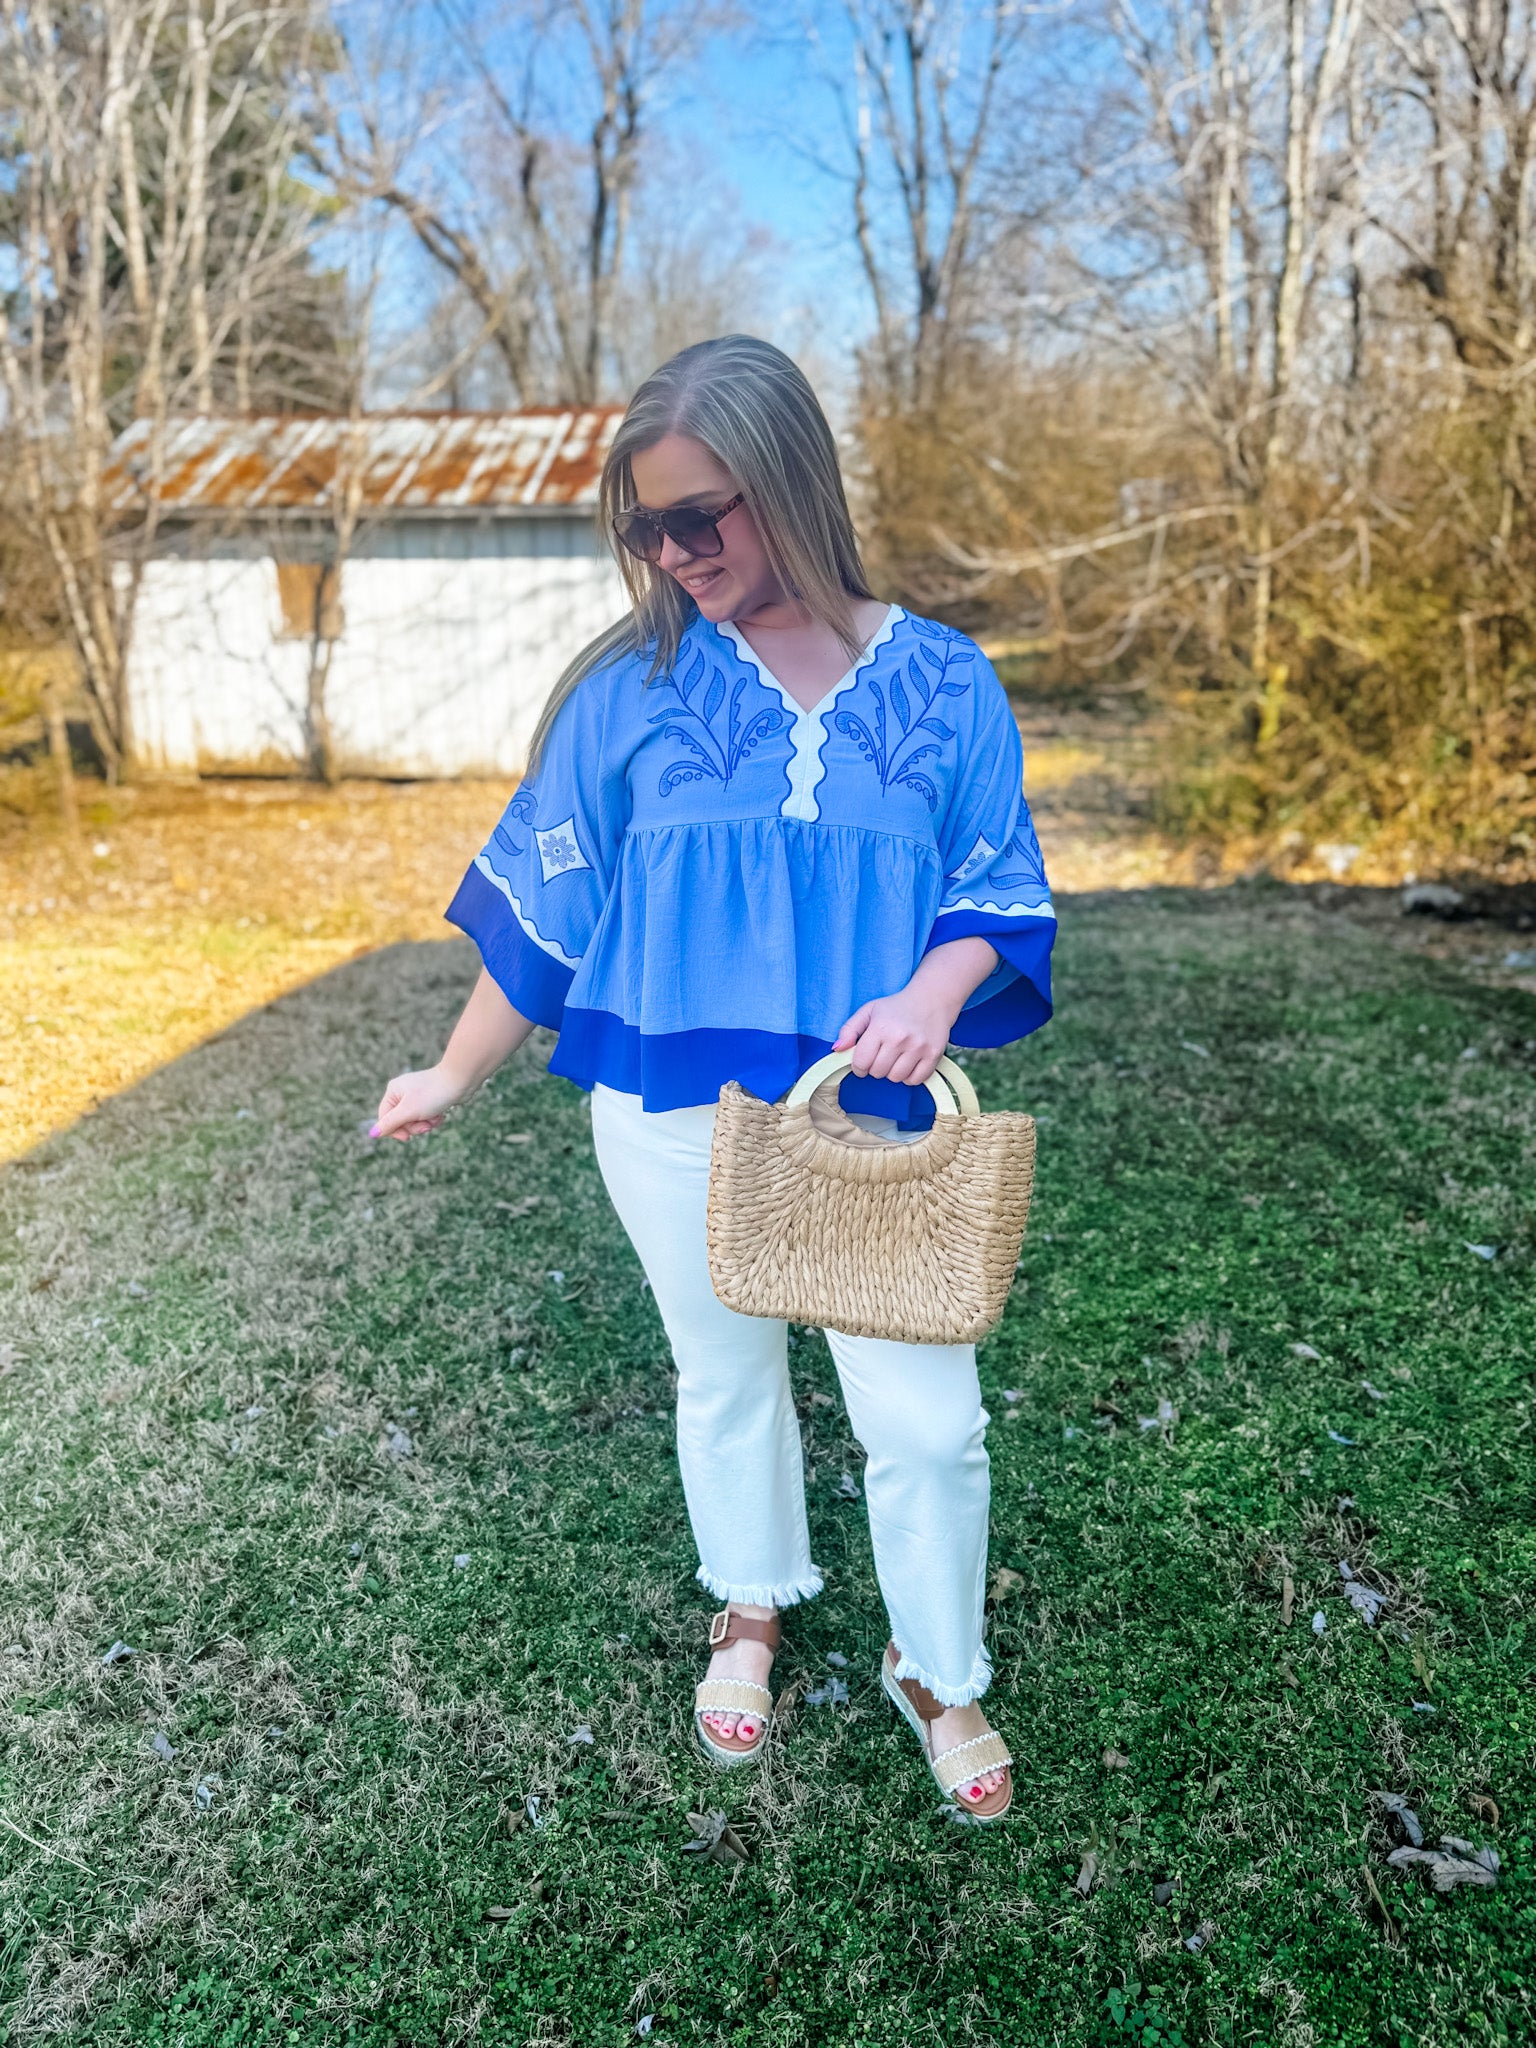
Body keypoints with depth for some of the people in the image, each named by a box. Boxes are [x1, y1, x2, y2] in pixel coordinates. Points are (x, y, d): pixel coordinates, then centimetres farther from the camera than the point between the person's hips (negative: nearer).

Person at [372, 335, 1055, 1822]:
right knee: (724, 1376, 18)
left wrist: (934, 995, -20)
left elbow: (997, 891, 1)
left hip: (873, 1116, 0)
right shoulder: (632, 686, -3)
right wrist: (457, 1076, 6)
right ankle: (750, 1612, 46)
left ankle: (937, 1673, 31)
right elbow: (547, 901, 3)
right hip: (675, 1114, 1)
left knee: (925, 1418, 3)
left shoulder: (940, 685, -2)